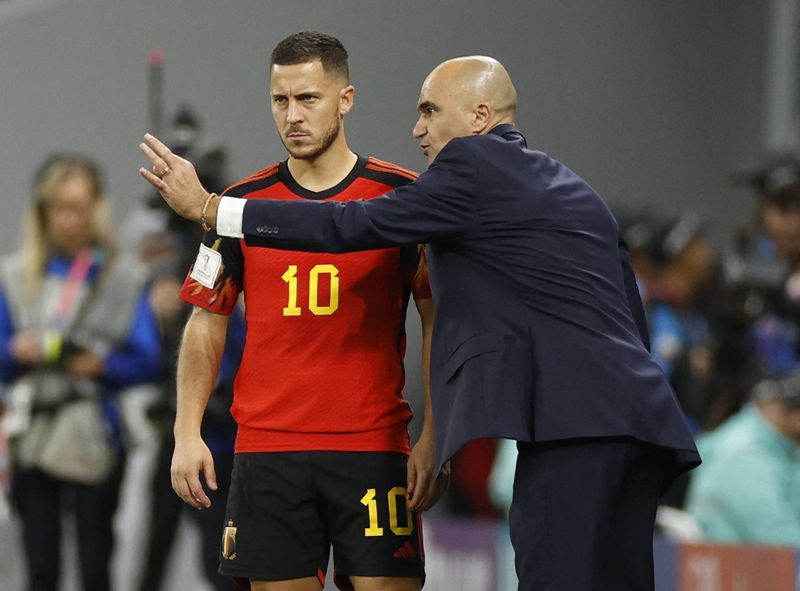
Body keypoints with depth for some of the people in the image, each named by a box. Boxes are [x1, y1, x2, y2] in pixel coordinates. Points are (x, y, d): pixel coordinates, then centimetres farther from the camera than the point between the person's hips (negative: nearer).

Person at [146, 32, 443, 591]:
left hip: (374, 448, -2)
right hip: (266, 450, 2)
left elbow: (438, 323, 4)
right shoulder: (245, 202, 8)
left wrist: (432, 438, -5)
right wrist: (188, 433, 2)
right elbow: (207, 325, 12)